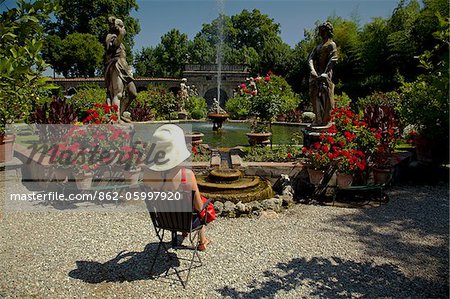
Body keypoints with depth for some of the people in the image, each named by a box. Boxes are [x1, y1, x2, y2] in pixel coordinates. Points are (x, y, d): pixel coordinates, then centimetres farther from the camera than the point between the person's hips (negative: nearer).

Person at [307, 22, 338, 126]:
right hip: (315, 74, 7)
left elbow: (333, 60, -10)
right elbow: (310, 58, 8)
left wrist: (325, 73, -21)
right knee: (315, 96, 4)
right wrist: (312, 70, -12)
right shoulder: (318, 47, 22)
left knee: (326, 97, -9)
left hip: (326, 74, -7)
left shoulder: (331, 45, 2)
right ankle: (318, 119, 11)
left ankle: (326, 120, -6)